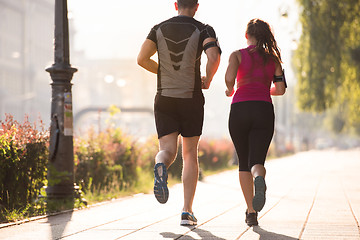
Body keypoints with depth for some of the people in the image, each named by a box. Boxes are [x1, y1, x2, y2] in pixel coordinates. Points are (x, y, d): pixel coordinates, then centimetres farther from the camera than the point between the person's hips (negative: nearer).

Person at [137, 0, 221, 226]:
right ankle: (187, 211, 7)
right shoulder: (203, 30, -3)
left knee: (168, 150, 1)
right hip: (192, 100, -1)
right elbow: (214, 57, -21)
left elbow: (142, 59, -4)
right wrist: (208, 80, -1)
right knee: (190, 154, 11)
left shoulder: (159, 29, 5)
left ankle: (161, 166, -38)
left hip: (165, 99, 1)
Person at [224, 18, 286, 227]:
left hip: (240, 110, 0)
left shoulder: (238, 55, 5)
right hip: (264, 110, 1)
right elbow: (281, 89, 5)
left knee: (244, 162, 13)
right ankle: (259, 179, -43)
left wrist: (230, 91, 9)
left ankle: (251, 212, 9)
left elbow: (229, 78, -13)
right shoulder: (273, 59, 13)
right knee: (257, 161, -4)